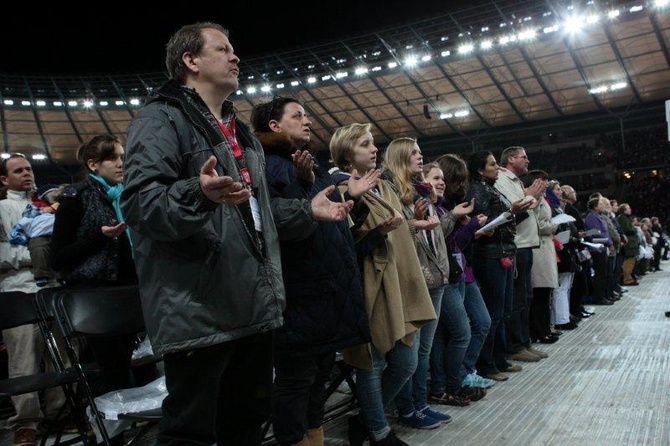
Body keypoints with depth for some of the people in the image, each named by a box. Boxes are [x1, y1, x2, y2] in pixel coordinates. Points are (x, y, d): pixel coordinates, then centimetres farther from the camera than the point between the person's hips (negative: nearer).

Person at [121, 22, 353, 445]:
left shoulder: (240, 131, 23)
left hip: (256, 306, 9)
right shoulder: (161, 119, -6)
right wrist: (199, 194, -38)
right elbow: (138, 202, -20)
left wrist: (308, 211, 20)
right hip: (199, 312, -8)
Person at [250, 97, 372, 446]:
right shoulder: (270, 166, -9)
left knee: (321, 373, 17)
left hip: (329, 292, 9)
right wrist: (304, 185, -27)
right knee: (295, 379, 1)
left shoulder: (315, 169, 18)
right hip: (299, 295, -9)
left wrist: (350, 196, 15)